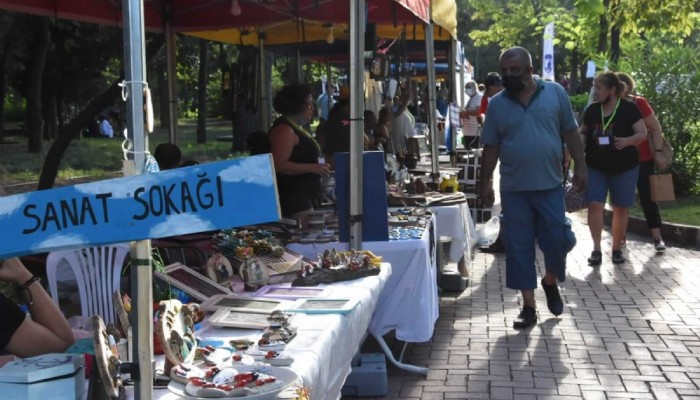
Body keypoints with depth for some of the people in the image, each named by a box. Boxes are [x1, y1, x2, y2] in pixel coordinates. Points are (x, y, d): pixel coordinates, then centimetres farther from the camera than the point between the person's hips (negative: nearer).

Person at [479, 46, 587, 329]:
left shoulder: (555, 93, 0)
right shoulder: (497, 104, 2)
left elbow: (570, 133, 4)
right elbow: (491, 147, 5)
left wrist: (580, 167, -2)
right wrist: (485, 183, 3)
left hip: (550, 185, -1)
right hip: (514, 189, 1)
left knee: (556, 240, 2)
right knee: (519, 247, 3)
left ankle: (550, 281, 33)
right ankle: (529, 306, 13)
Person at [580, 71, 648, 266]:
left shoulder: (629, 109, -9)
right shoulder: (591, 110, 3)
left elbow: (643, 134, -10)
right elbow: (582, 133, 14)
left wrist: (627, 140, -29)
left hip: (624, 168, -2)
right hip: (595, 167, 3)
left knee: (620, 208, 6)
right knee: (594, 205, -8)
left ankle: (617, 248, 19)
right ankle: (596, 249, -4)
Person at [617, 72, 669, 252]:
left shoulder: (639, 103, -7)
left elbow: (655, 128, -6)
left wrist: (658, 152, -13)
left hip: (642, 159, -3)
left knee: (647, 197, -3)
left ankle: (657, 238, 1)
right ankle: (620, 236, 16)